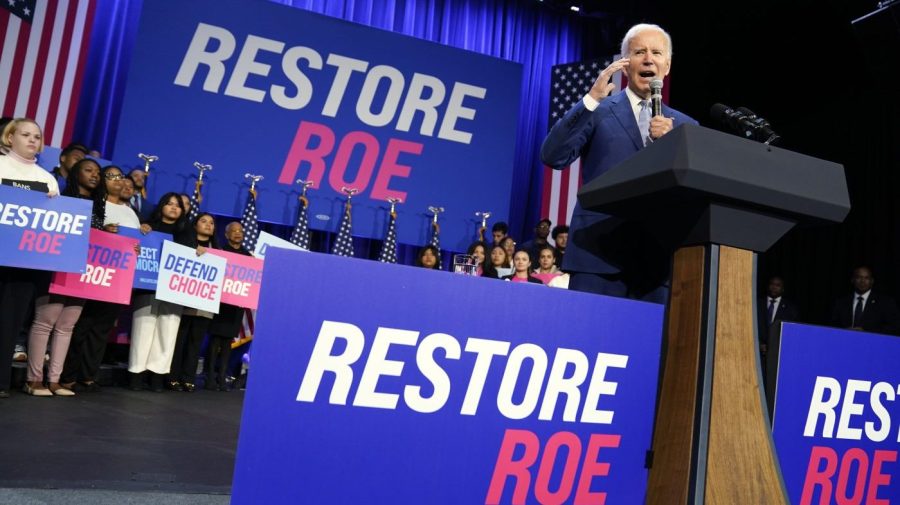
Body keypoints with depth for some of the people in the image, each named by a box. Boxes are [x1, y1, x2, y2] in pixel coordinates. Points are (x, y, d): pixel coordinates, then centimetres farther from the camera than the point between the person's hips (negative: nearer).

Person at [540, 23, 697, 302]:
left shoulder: (684, 125, 17)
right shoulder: (597, 111, 8)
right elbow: (553, 156, -6)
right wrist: (591, 98, -11)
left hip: (659, 258, 3)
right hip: (599, 252, -3)